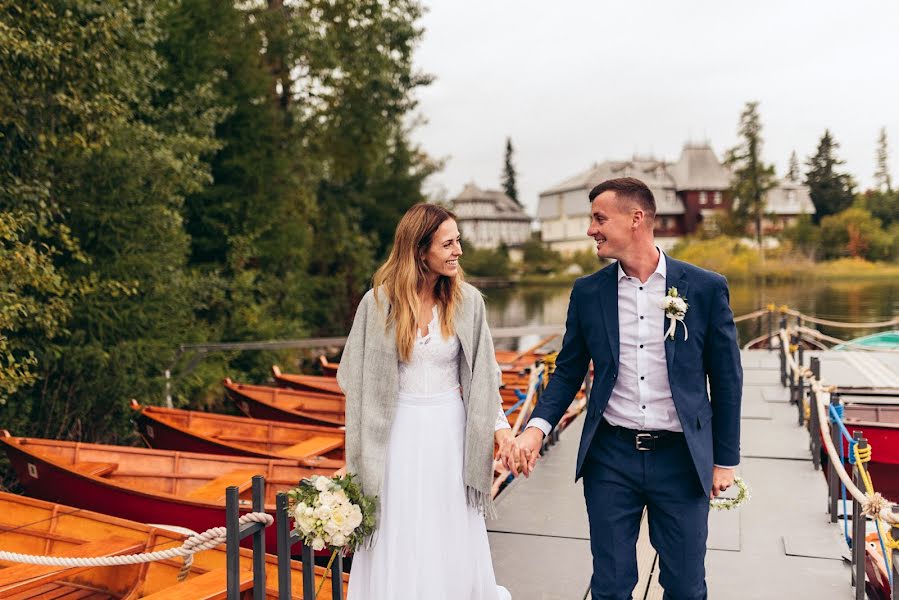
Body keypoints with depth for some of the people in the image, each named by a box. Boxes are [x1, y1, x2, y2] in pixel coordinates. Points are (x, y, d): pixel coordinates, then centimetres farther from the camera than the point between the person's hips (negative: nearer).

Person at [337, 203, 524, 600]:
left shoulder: (468, 301, -3)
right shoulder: (378, 302, -6)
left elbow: (481, 376, 4)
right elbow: (357, 380, 0)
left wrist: (499, 428, -10)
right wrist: (358, 455, -1)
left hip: (450, 434, 1)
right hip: (397, 435, -1)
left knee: (454, 549, 10)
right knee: (397, 550, 8)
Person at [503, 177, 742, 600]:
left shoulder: (706, 288, -6)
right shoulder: (587, 292, 0)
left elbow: (726, 379, 0)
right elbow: (568, 371, 6)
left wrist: (725, 460, 3)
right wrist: (538, 426, -10)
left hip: (681, 458, -1)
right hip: (610, 457, 2)